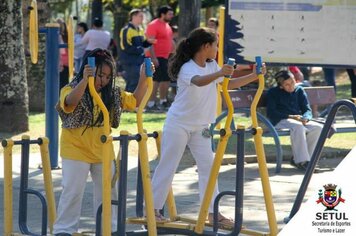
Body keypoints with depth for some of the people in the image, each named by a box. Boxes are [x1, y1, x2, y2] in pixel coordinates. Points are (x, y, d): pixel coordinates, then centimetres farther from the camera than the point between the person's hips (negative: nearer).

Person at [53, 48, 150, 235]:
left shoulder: (112, 94, 4)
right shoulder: (71, 90, -13)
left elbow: (135, 101, 11)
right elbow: (70, 102, -35)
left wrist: (143, 79, -3)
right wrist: (85, 80, -47)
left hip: (103, 150, 5)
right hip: (76, 150, -5)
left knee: (108, 190, 13)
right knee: (72, 191, -5)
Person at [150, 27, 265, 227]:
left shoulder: (212, 65, 1)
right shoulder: (187, 68, -21)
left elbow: (228, 84, 7)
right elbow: (199, 81, -43)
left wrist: (253, 77, -2)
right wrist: (218, 73, -60)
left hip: (200, 126, 7)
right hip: (179, 124, -7)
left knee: (208, 166, 1)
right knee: (168, 166, 0)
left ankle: (213, 211, 3)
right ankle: (154, 208, 10)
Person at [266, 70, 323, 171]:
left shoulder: (299, 90, 17)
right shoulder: (273, 92, 5)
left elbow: (307, 109, 13)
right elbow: (271, 113, -5)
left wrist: (305, 118, -12)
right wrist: (290, 116, -17)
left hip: (299, 120, 5)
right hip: (280, 121, -5)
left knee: (318, 128, -23)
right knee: (297, 126, -38)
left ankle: (297, 159, -19)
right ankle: (301, 161, -37)